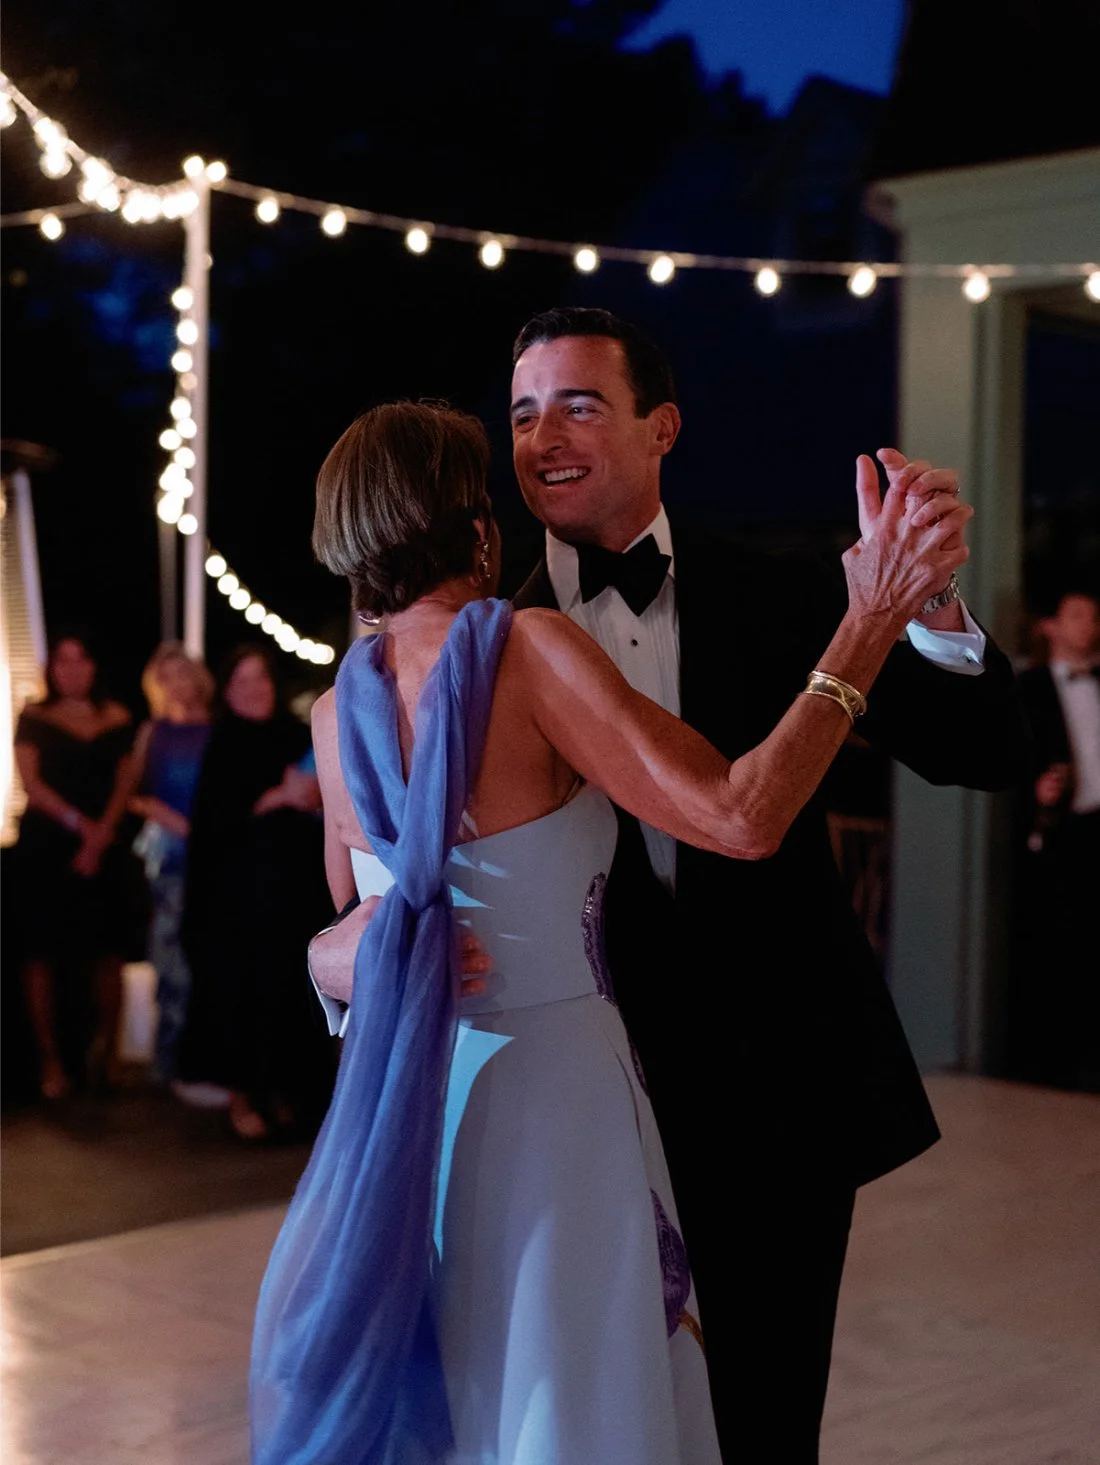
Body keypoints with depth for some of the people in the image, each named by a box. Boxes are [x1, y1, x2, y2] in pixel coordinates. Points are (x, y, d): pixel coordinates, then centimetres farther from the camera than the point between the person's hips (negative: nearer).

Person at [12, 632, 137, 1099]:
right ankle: (50, 1058, 2)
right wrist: (78, 824, -15)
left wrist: (101, 834, -10)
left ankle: (106, 1050, 12)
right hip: (45, 843, -2)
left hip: (103, 844, 2)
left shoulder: (116, 719, 10)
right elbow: (31, 782, -4)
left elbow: (124, 783, 5)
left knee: (107, 949, 1)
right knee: (42, 950, -3)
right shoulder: (33, 718, 4)